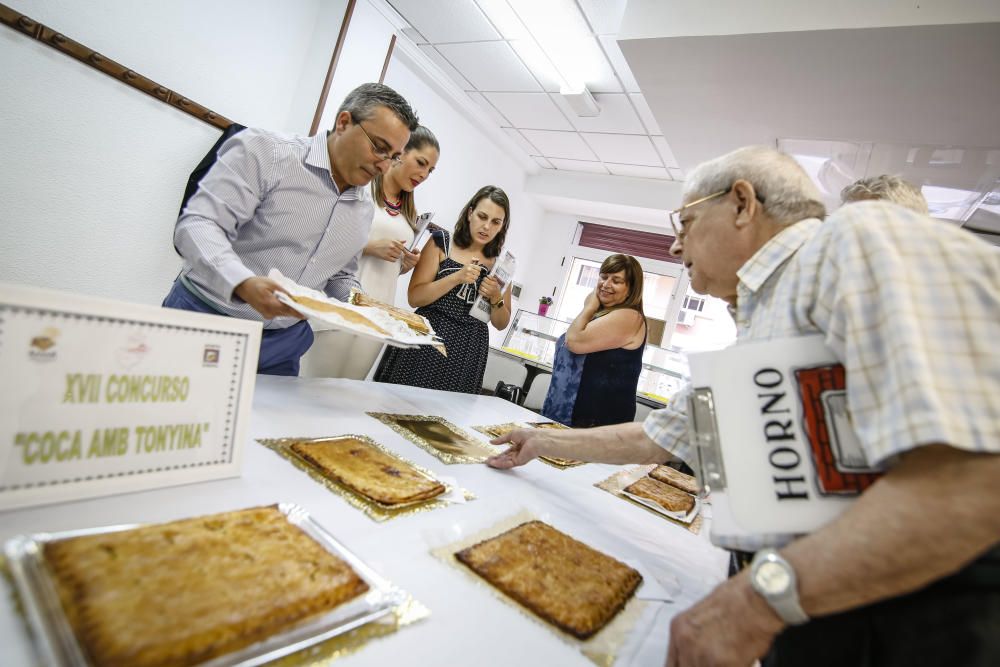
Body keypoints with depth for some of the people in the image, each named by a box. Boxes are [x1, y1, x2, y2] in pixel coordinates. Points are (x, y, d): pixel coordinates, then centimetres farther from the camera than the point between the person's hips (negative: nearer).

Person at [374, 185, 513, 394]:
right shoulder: (442, 242, 2)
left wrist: (496, 298, -9)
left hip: (468, 354, 2)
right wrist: (457, 277, -16)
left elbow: (501, 323, 11)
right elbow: (414, 297, -6)